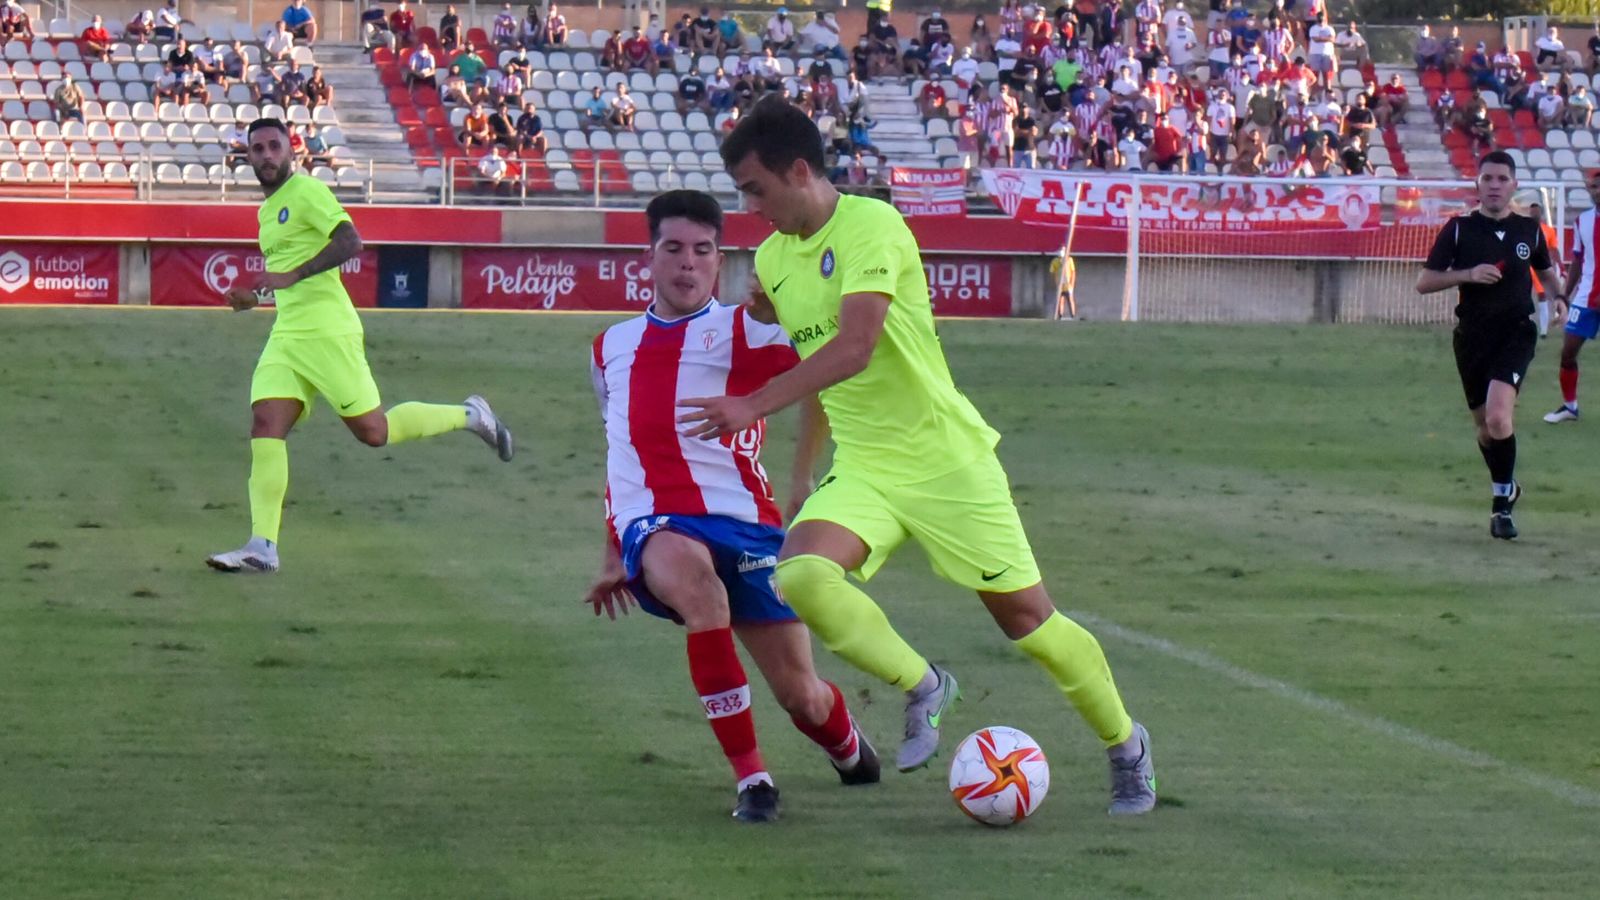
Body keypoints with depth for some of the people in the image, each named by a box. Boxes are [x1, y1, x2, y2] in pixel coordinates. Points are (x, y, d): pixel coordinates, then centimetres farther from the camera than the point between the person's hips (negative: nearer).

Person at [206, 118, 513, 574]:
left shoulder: (307, 192, -7)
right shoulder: (267, 209, 20)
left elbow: (350, 242, -20)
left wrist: (292, 276, -24)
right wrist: (253, 296, 18)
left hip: (327, 330, -8)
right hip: (286, 333, 8)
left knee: (372, 431, -5)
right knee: (265, 425, -8)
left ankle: (469, 417, 16)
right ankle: (262, 547, -14)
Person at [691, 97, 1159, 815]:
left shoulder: (871, 225, -17)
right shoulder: (772, 257, 7)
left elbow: (853, 350, -29)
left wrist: (754, 405, -35)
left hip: (946, 460, -6)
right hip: (861, 469, 6)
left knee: (1026, 619, 1)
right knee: (800, 575, -24)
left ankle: (1125, 746, 25)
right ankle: (923, 688, -2)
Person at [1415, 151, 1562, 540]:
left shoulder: (1529, 230, 5)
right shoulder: (1458, 229, -1)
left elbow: (1546, 270, 24)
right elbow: (1424, 282, -3)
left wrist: (1558, 296, 3)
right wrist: (1467, 274, -17)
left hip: (1516, 335, -1)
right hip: (1472, 337, 1)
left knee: (1498, 417, -22)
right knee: (1484, 425, 11)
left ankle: (1501, 505, -9)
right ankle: (1506, 488, 38)